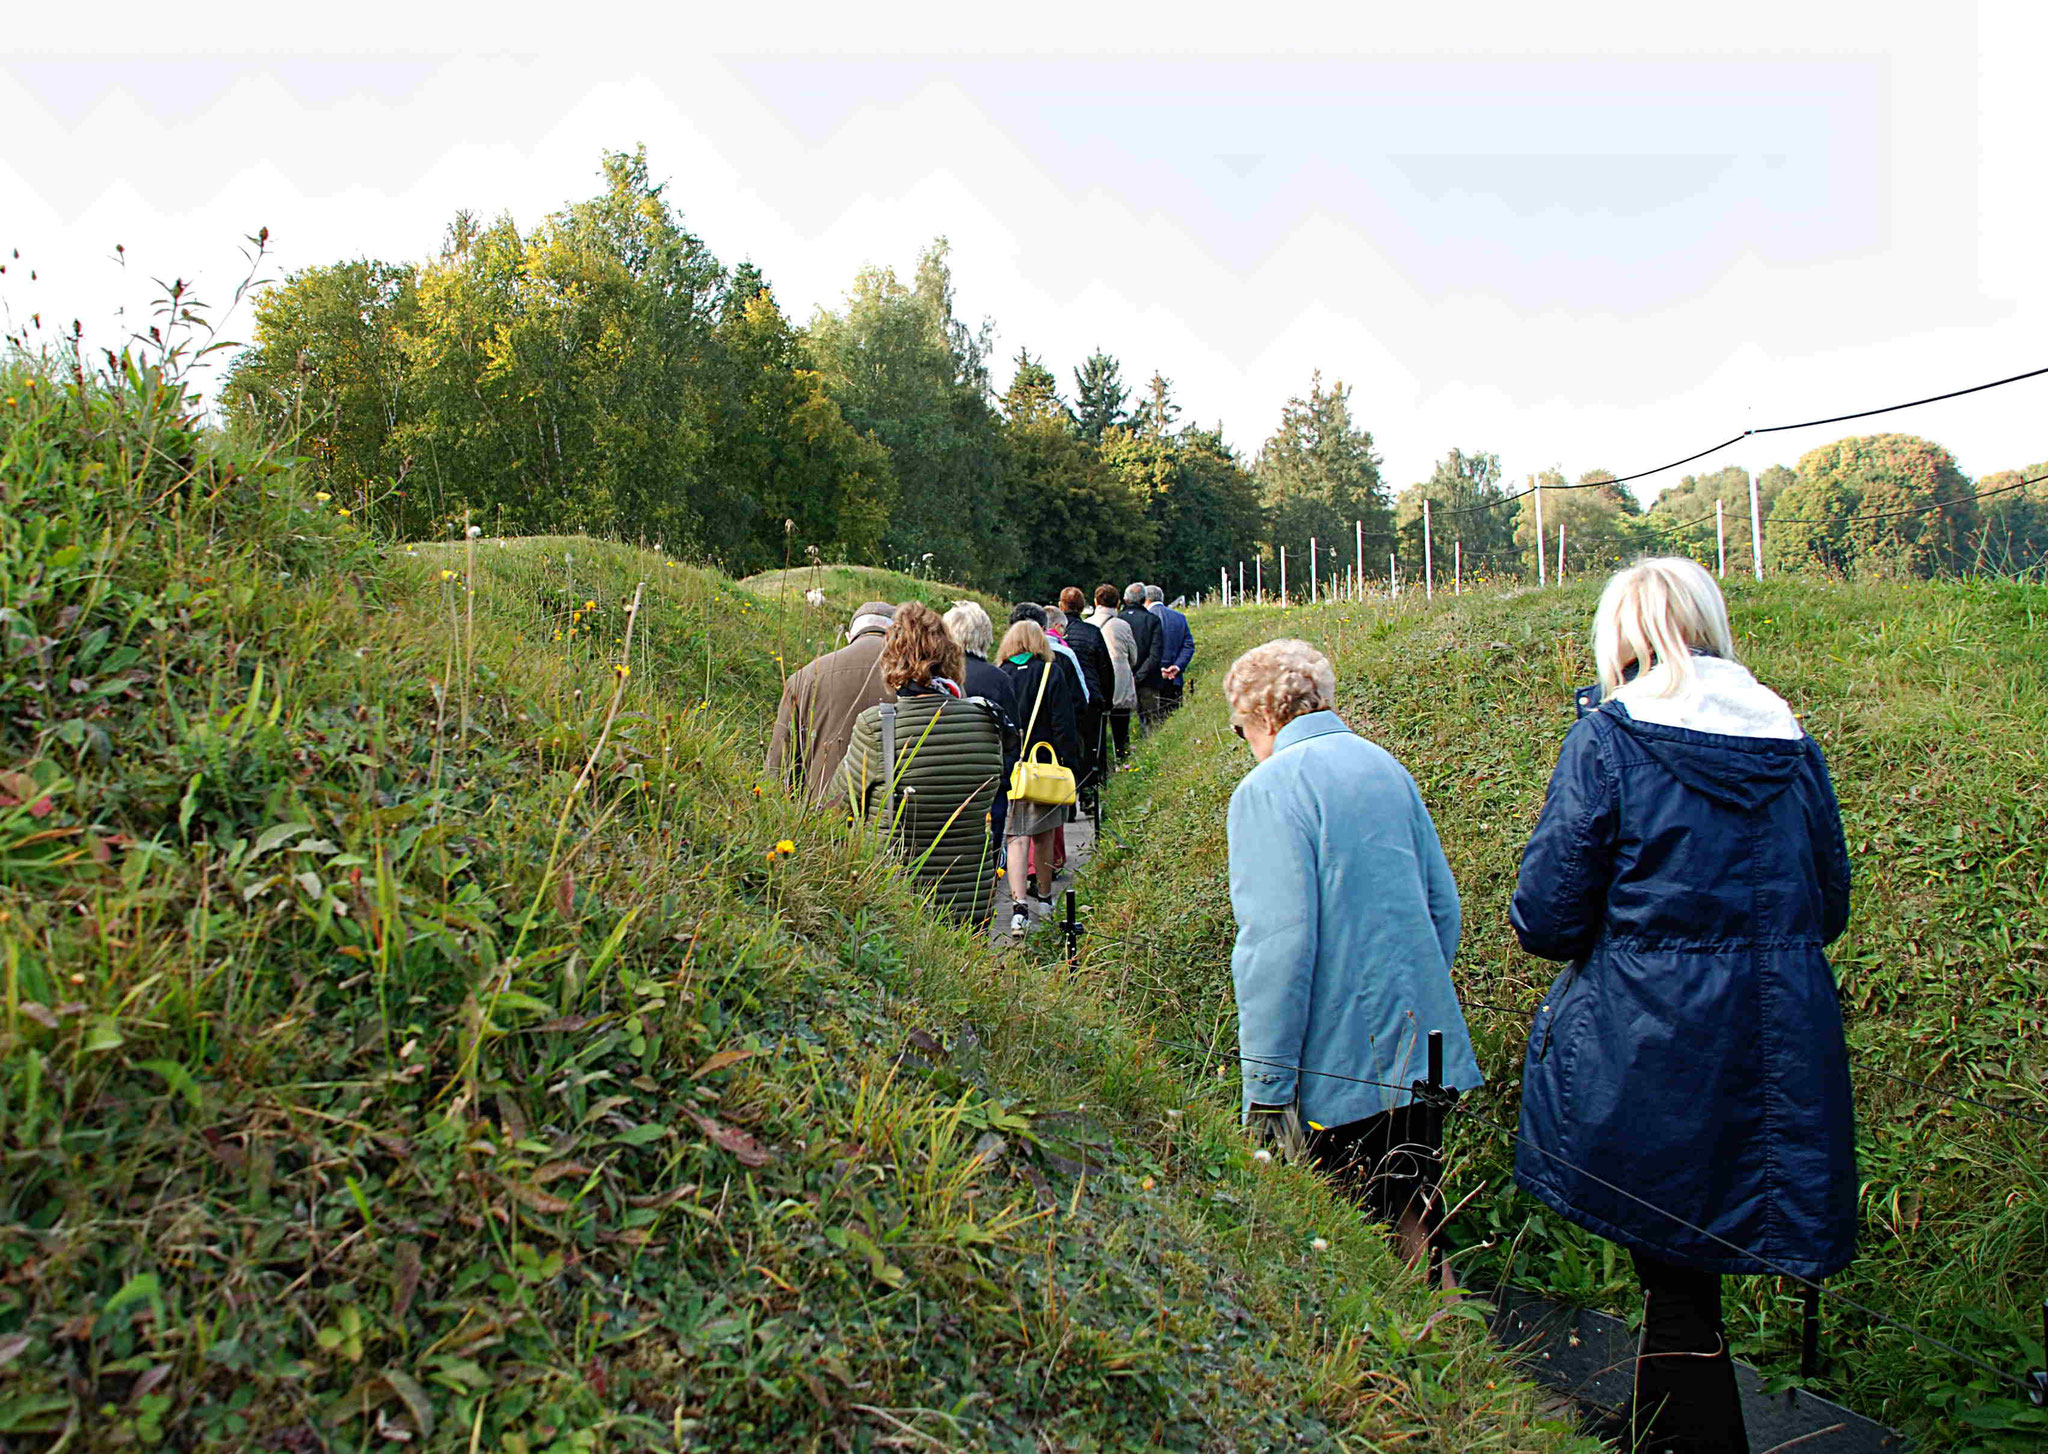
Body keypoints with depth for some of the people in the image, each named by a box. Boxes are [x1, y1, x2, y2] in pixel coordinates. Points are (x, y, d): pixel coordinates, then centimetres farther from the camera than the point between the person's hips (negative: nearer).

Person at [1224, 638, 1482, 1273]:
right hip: (1420, 1047, 8)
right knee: (1413, 1221, 17)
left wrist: (1265, 1089, -16)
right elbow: (1442, 901, 17)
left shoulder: (1267, 789, -14)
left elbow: (1277, 942, -21)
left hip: (1338, 1062, -7)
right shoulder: (1384, 764, 9)